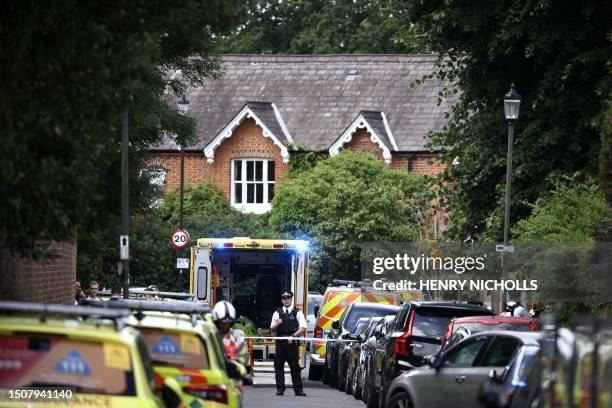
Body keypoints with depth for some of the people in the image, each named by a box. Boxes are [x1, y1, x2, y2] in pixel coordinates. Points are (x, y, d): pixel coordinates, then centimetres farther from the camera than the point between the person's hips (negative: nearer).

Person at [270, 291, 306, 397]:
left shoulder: (297, 312, 6)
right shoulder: (277, 313, 13)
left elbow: (303, 328, -2)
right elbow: (272, 328, 14)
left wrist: (293, 336, -15)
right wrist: (277, 324, -8)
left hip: (292, 343, -2)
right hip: (280, 343, 2)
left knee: (295, 366, -1)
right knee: (278, 366, -1)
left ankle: (298, 389, 3)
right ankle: (280, 389, 4)